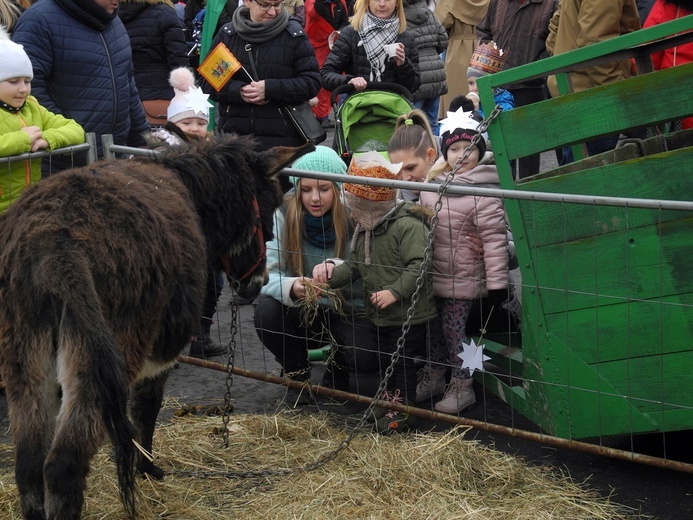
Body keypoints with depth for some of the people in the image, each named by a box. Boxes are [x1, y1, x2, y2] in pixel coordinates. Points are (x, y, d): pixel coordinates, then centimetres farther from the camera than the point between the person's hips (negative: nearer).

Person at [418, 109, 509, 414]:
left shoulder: (483, 194, -16)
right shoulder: (433, 183, 5)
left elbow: (494, 240, -18)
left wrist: (497, 282, -19)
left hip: (462, 278, -7)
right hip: (434, 275, 7)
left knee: (454, 330, -1)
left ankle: (462, 387, 14)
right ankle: (435, 376, 33)